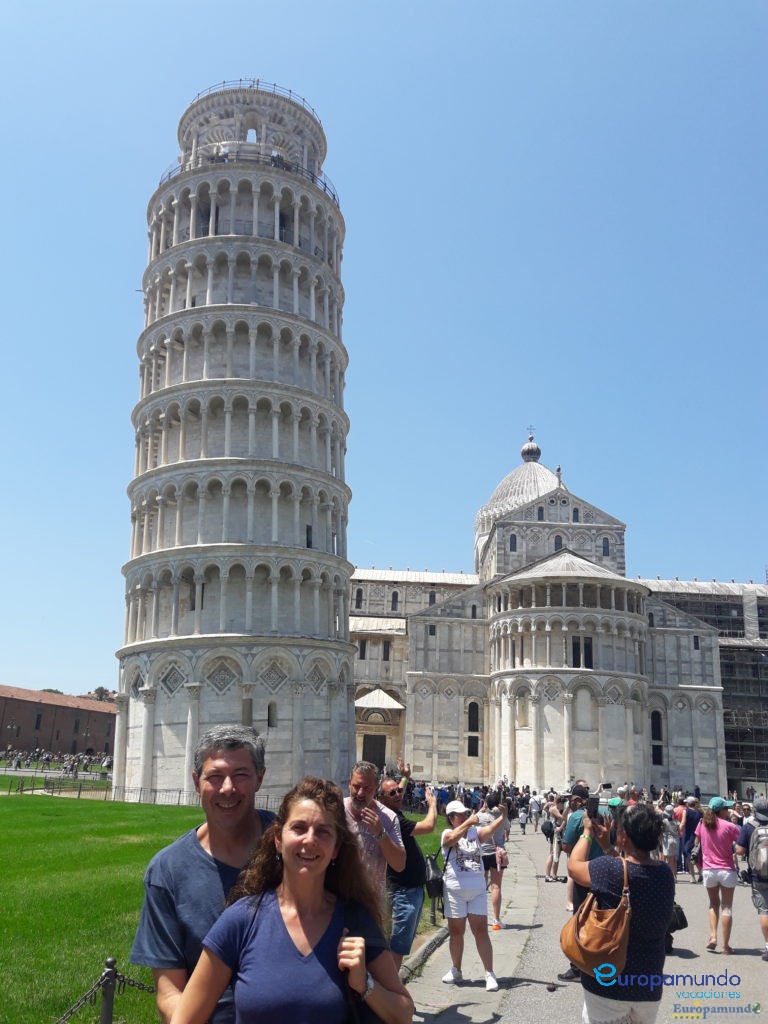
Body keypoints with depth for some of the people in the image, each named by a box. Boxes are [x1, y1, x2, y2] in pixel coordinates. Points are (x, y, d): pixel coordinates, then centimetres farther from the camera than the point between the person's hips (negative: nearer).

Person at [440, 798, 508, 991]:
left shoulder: (475, 832, 4)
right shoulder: (447, 834, -4)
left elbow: (493, 827, -13)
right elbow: (453, 837, -27)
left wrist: (503, 815, -31)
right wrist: (468, 822, -40)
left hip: (478, 890, 2)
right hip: (455, 891, -2)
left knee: (481, 931, 1)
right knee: (456, 932, 10)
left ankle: (490, 974, 3)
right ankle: (456, 971, 27)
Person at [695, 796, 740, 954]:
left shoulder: (702, 824, 0)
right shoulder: (729, 826, -11)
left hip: (708, 870, 3)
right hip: (727, 870, -3)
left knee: (713, 904, 21)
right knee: (727, 907, 5)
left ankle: (713, 936, 4)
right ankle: (726, 945, 6)